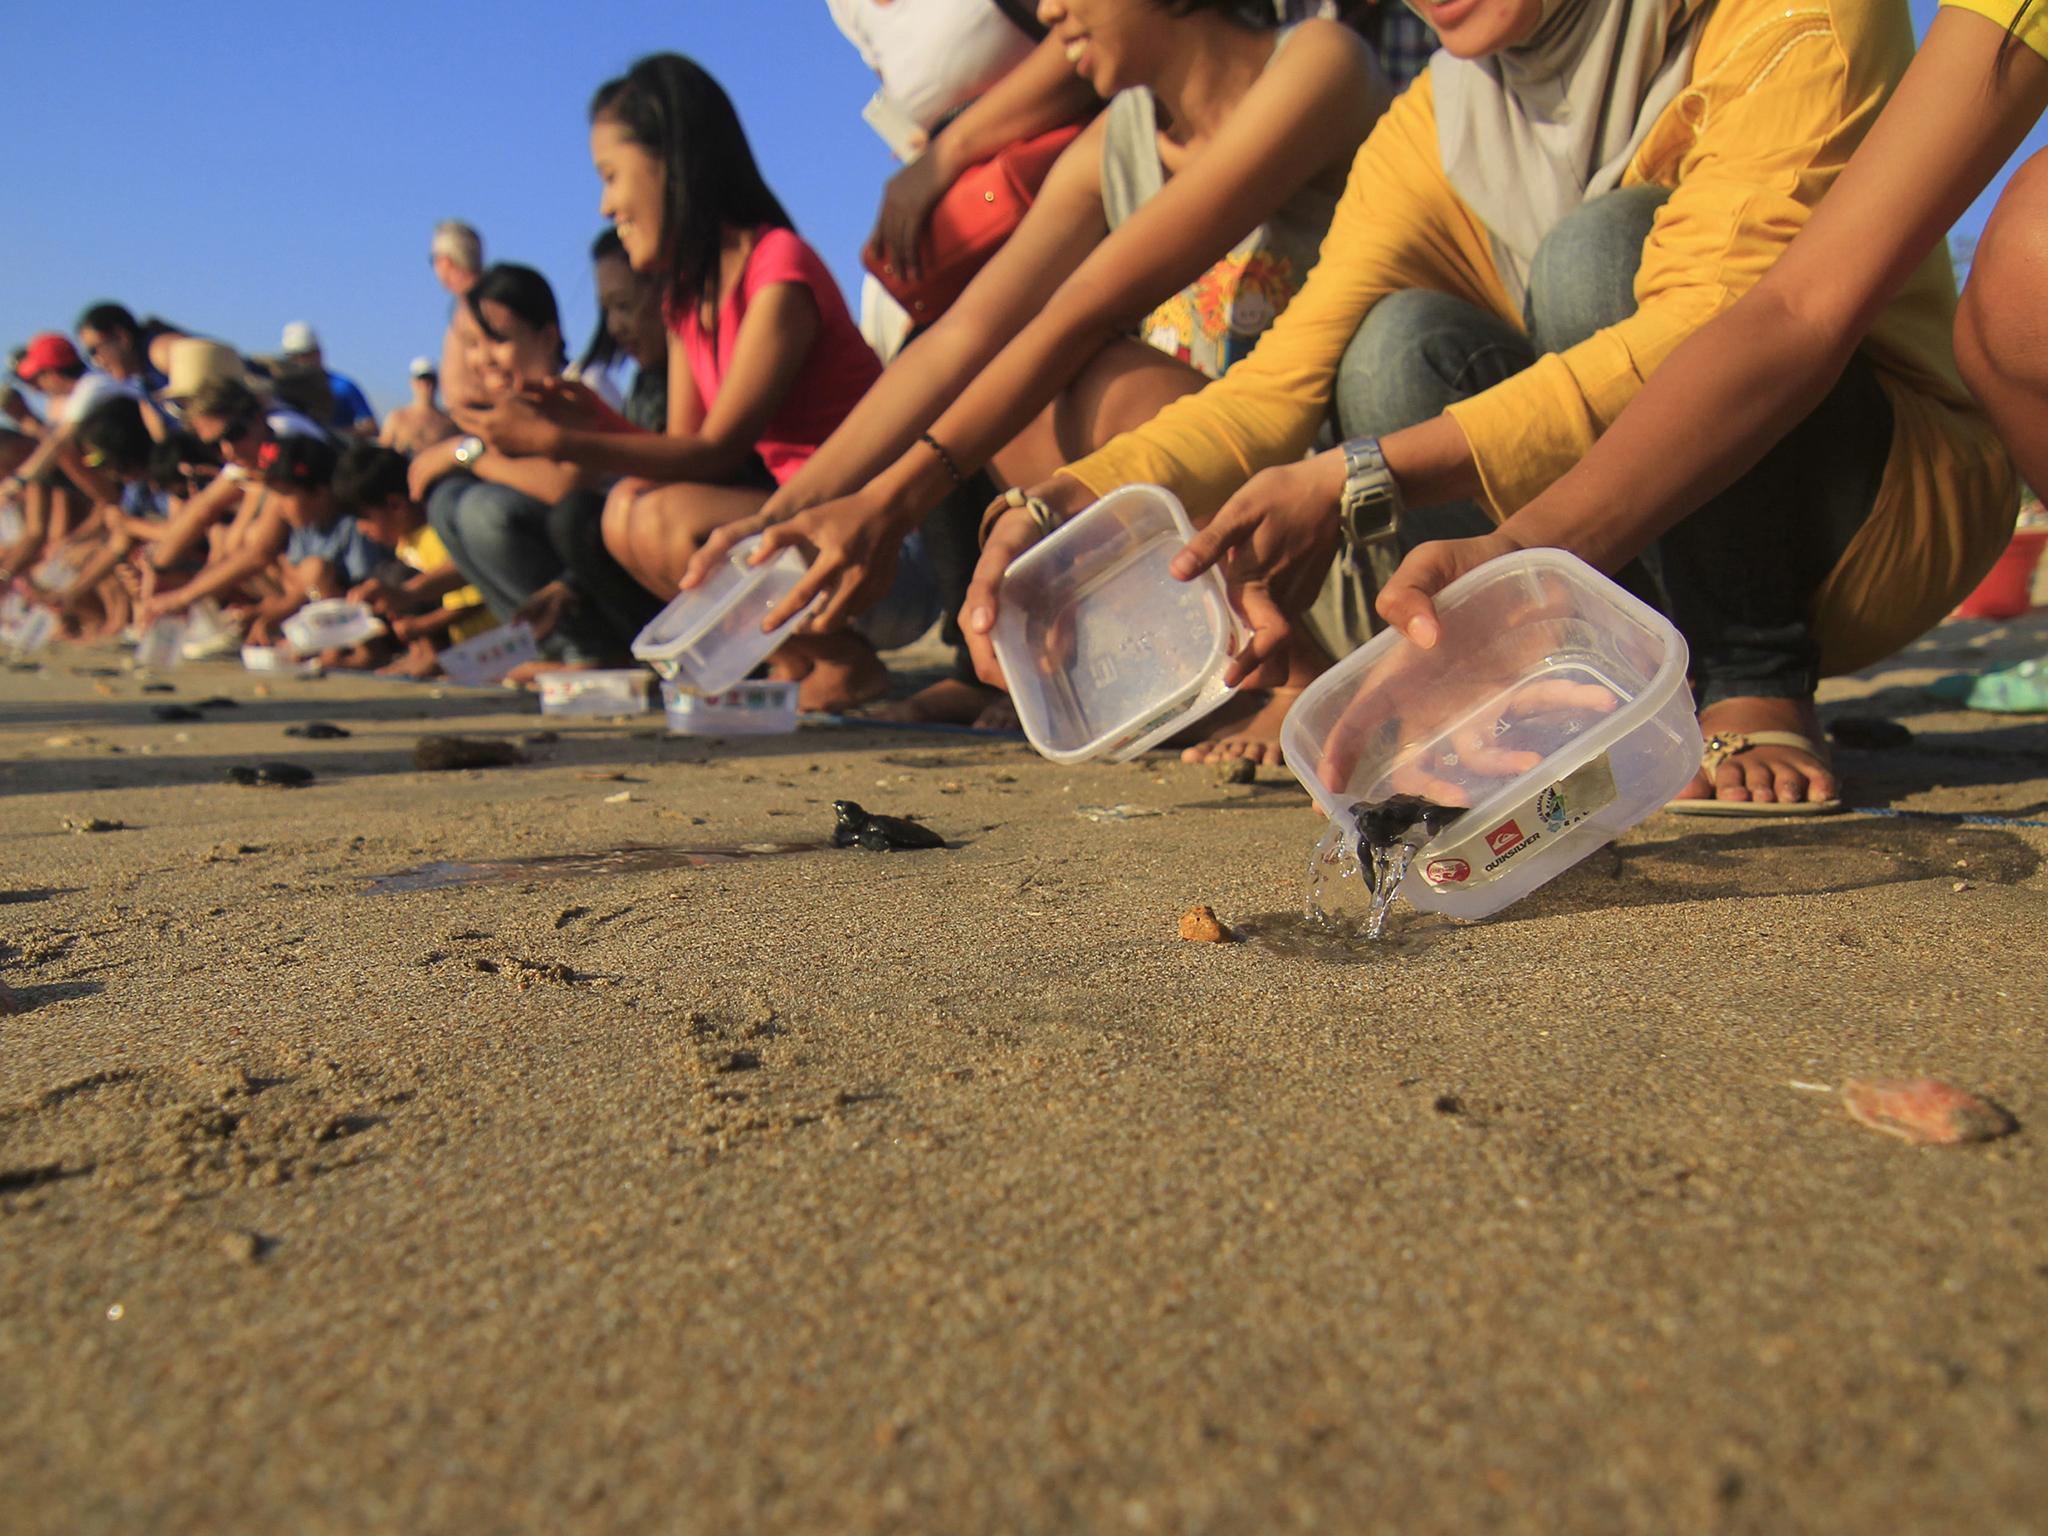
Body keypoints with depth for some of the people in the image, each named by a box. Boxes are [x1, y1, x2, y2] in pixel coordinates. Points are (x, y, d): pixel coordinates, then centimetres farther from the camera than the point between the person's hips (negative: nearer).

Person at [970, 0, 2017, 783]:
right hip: (1636, 577, 4)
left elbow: (1716, 330, -31)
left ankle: (1753, 692, -18)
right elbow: (1283, 377, -12)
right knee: (1405, 346, -18)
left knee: (1602, 250, -26)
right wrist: (1063, 508, -29)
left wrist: (1361, 482, -40)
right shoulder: (1432, 127, -1)